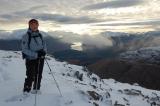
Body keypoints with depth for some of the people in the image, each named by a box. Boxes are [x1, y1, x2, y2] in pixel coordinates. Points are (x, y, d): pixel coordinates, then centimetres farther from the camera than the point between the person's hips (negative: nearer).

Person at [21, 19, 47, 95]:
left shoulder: (40, 35, 4)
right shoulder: (26, 36, -11)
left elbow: (44, 45, 11)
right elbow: (24, 49, -14)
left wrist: (44, 51, -12)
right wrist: (36, 54, -23)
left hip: (40, 58, 5)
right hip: (31, 59, -5)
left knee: (39, 75, 13)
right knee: (30, 76, -4)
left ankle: (37, 88, 32)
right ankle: (26, 90, 17)